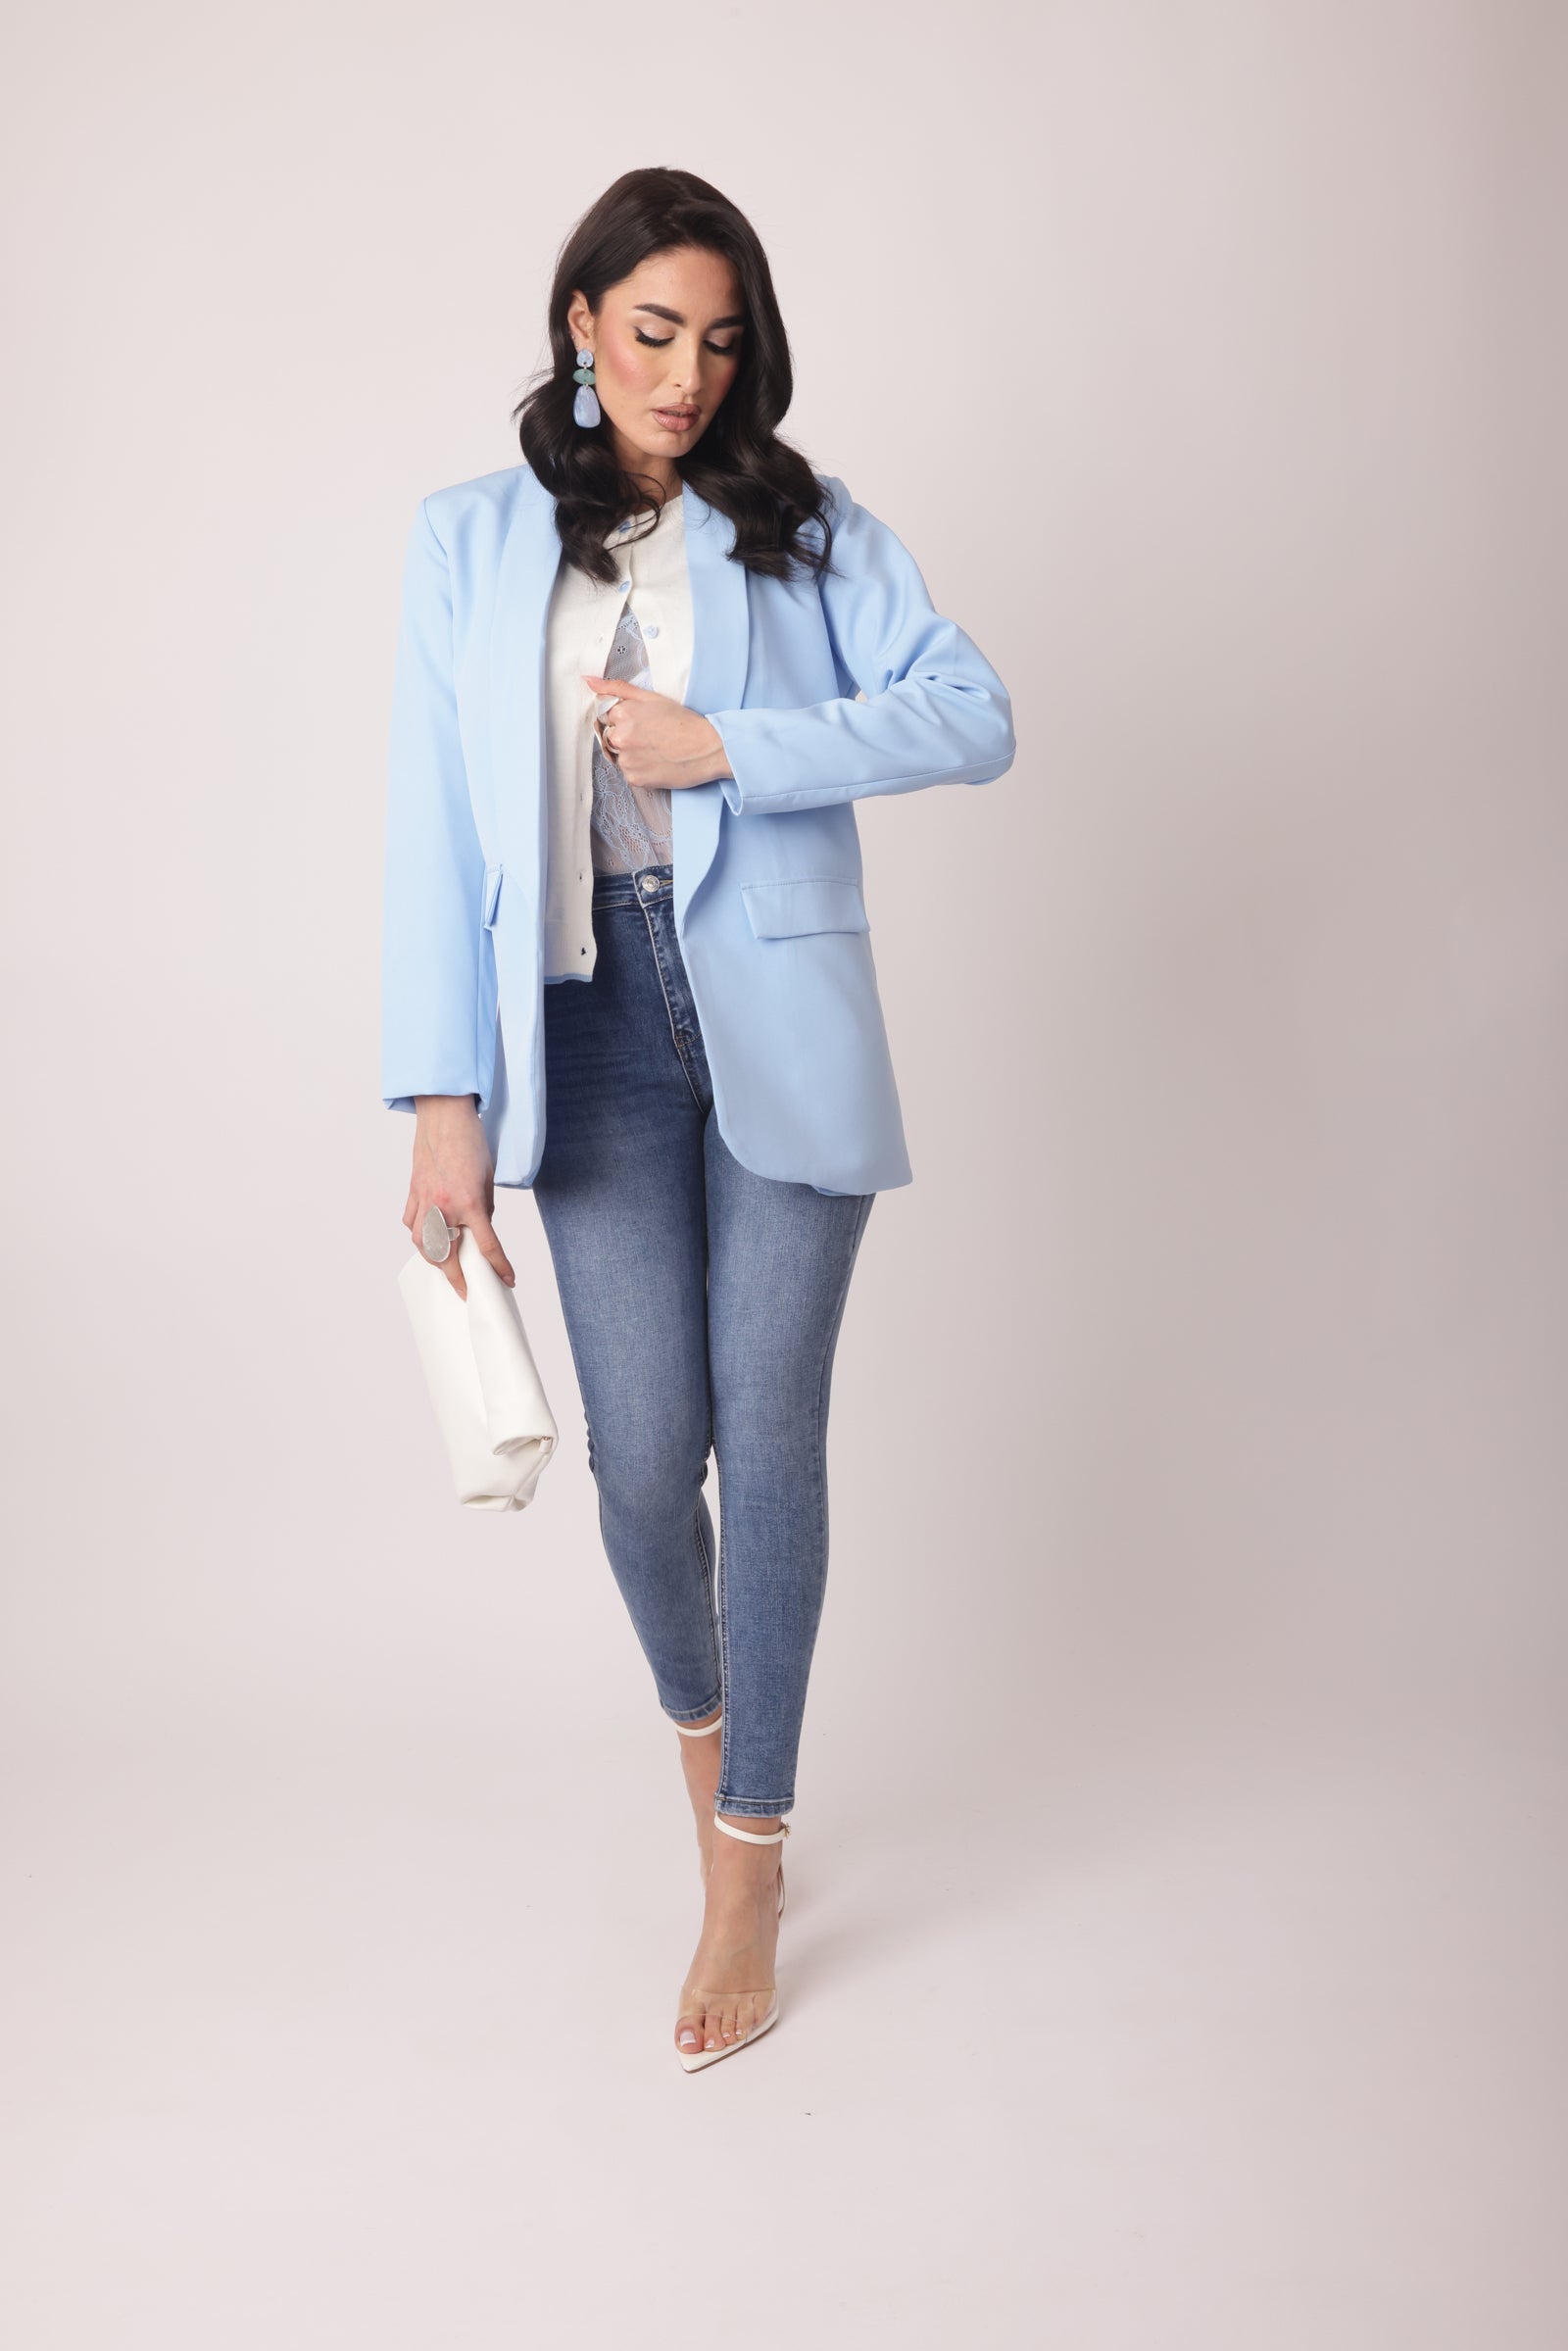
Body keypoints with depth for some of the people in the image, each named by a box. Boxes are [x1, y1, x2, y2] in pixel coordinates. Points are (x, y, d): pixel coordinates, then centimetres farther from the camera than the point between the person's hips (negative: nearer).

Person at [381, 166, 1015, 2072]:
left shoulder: (812, 532, 8)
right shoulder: (469, 544, 8)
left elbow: (975, 718, -3)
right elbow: (433, 824, 1)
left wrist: (721, 743, -12)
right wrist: (444, 1099, -7)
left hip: (780, 1019, 0)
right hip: (594, 1023, 1)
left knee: (770, 1435, -1)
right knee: (644, 1454, 0)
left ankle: (746, 1857, 14)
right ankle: (693, 1711, 34)